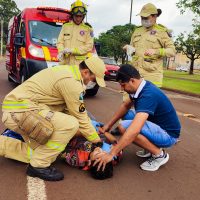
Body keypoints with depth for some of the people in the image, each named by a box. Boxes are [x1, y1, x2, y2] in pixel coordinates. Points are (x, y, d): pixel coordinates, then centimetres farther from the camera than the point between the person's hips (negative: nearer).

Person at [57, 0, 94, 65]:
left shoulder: (88, 28, 4)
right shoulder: (65, 26, 13)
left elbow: (89, 46, -4)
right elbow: (60, 42, 12)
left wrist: (72, 50, -14)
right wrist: (61, 52, -11)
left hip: (80, 63, -3)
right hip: (65, 62, 3)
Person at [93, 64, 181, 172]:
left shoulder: (148, 95, -31)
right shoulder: (141, 87, -4)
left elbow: (134, 130, -41)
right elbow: (126, 106, 13)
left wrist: (111, 154, -40)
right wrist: (109, 124, 7)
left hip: (168, 134, -9)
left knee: (126, 127, -26)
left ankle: (159, 155, -8)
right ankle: (153, 145, 10)